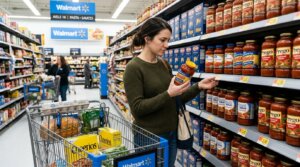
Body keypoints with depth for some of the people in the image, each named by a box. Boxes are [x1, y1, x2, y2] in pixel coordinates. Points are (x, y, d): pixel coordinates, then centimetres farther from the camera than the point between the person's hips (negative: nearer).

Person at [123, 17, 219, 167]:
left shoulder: (164, 65, 5)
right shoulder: (134, 68, -15)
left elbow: (176, 100, 8)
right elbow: (137, 108, -20)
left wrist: (198, 87, -5)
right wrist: (168, 94, -27)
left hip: (172, 133, 7)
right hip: (150, 136, -7)